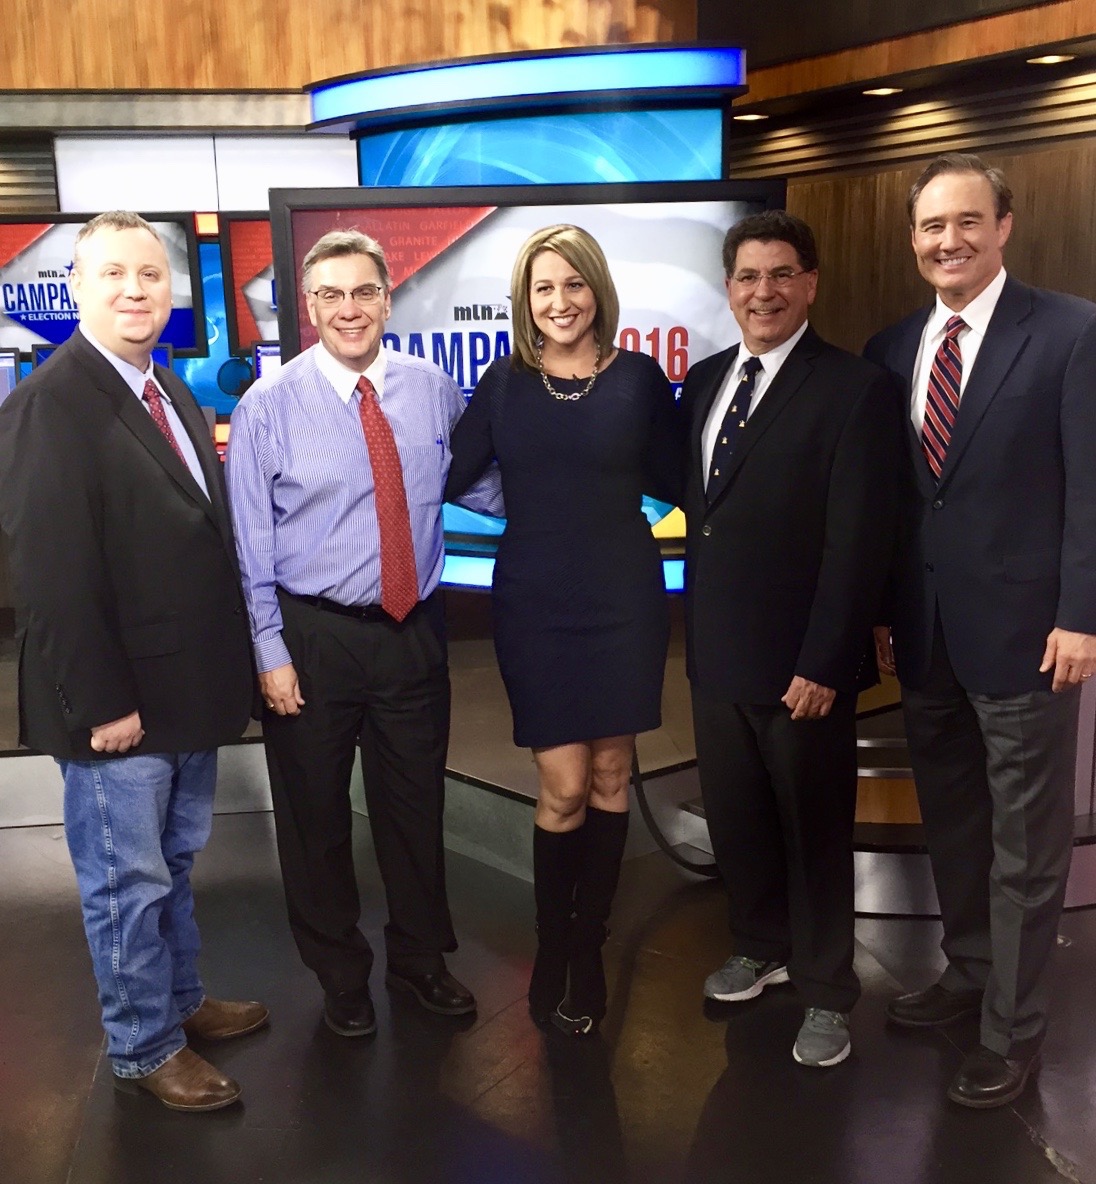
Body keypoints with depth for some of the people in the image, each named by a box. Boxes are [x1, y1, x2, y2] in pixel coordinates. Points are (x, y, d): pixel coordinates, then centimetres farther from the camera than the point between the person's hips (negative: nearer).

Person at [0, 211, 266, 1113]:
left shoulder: (170, 392, 9)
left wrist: (226, 666, 8)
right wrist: (101, 703, -20)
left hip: (188, 684, 8)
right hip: (121, 699, -8)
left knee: (174, 858, 22)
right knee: (128, 878, 8)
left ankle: (182, 997, 40)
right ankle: (144, 1048, 26)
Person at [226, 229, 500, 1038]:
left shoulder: (434, 391, 0)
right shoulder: (269, 406, -9)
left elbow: (475, 484, 12)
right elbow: (251, 542, -8)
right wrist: (271, 651, -10)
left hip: (414, 629, 3)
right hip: (312, 635, -2)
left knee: (416, 806, 16)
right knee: (316, 816, 13)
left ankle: (420, 958, 40)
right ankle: (341, 975, 36)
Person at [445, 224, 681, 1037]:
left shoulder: (638, 377, 1)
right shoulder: (504, 383, 3)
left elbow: (673, 482, 0)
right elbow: (450, 477, 3)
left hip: (624, 599, 1)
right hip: (535, 605, 0)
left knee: (610, 774, 8)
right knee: (564, 786, -1)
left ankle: (590, 948, 26)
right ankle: (553, 953, 21)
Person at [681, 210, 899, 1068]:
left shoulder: (856, 389, -11)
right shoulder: (706, 381, 10)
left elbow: (859, 542, -15)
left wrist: (825, 666, -17)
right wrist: (695, 625, 9)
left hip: (800, 660, -6)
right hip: (717, 650, 6)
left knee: (815, 828, 10)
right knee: (734, 818, 17)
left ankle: (826, 993, 29)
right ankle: (763, 947, 40)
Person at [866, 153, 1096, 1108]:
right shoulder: (892, 348, 8)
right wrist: (881, 610, 9)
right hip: (924, 631, 5)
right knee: (950, 824, 19)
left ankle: (1013, 1028, 21)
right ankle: (969, 971, 38)